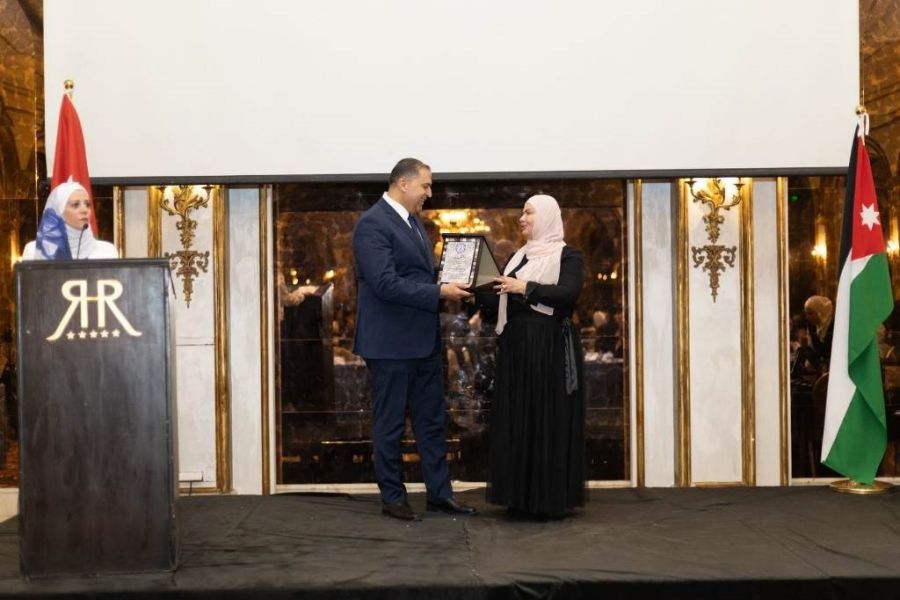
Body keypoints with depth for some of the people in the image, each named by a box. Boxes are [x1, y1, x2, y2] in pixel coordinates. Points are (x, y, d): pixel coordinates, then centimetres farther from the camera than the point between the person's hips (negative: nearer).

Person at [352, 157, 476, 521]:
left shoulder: (412, 221, 13)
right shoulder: (372, 224, -15)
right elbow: (386, 283, -23)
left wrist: (450, 284, 3)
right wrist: (439, 292, -20)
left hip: (424, 340, 9)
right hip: (391, 343, -9)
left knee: (432, 421, 13)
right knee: (390, 424, 4)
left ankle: (439, 493, 21)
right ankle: (392, 497, 15)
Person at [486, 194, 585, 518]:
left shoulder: (568, 255, -3)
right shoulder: (519, 256, 18)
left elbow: (568, 293, -18)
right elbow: (505, 296, 15)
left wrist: (526, 288, -20)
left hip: (550, 347, -7)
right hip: (516, 345, 7)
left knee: (550, 419, -5)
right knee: (517, 419, 5)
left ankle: (554, 498, 0)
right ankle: (523, 496, 11)